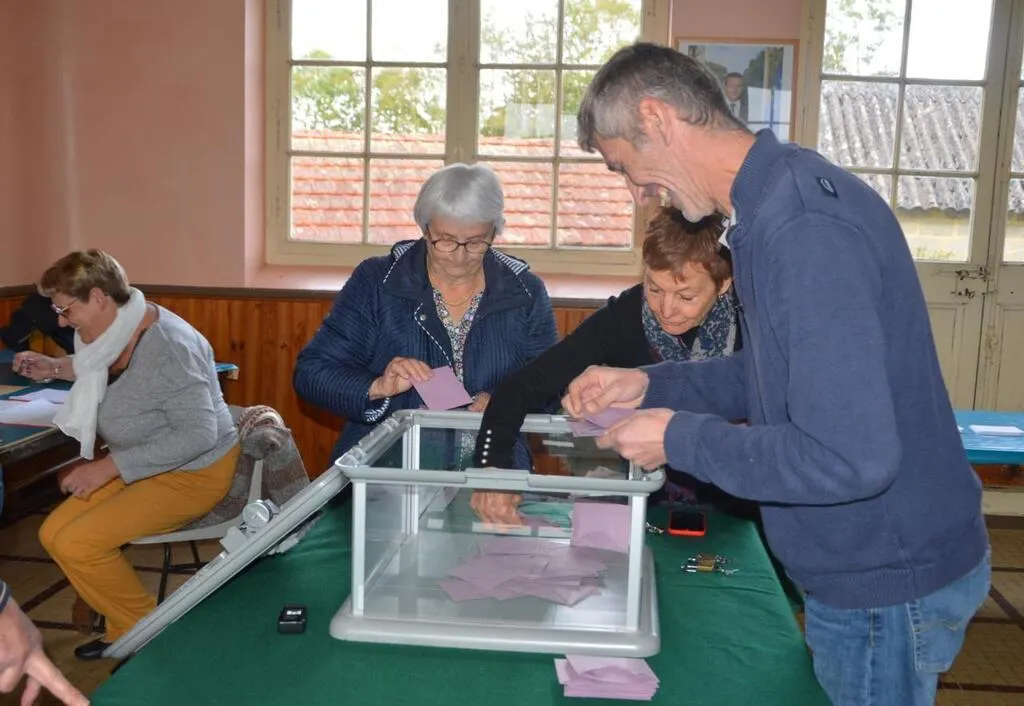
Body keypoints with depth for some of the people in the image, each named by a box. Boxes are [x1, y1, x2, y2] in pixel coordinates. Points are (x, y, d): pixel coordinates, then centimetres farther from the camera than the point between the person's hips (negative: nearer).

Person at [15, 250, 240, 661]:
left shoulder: (167, 347, -28)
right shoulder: (118, 330, -2)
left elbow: (199, 434, -30)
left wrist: (109, 466, -27)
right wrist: (55, 368, 11)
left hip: (191, 474, -9)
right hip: (139, 467, 9)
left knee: (77, 543, -17)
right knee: (54, 533, 0)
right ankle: (127, 631, 13)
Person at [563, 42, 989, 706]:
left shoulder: (804, 226, -28)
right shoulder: (782, 195, 4)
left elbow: (850, 458, -31)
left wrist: (679, 439, -19)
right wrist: (649, 384, 5)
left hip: (886, 583, -9)